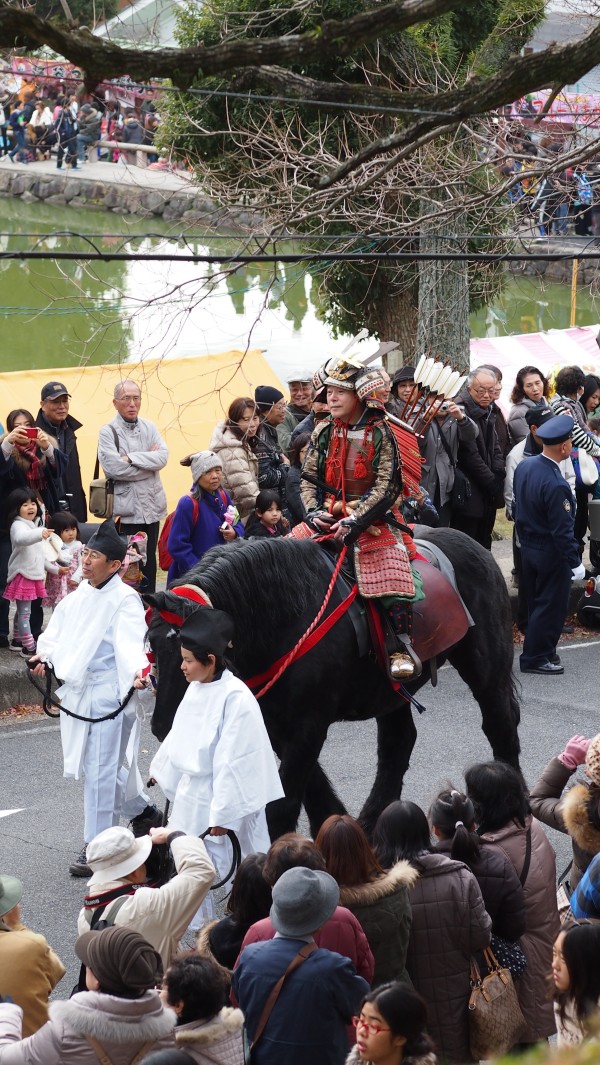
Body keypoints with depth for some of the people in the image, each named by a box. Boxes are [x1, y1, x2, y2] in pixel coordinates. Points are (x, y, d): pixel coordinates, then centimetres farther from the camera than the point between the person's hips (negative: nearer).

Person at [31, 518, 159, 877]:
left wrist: (138, 672, -42)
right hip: (80, 692, 8)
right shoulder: (79, 598, 12)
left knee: (100, 770, -7)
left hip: (110, 695, -8)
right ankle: (141, 808, 44)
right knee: (99, 764, 20)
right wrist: (45, 656, -2)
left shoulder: (125, 599, -13)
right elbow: (58, 632, 17)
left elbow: (131, 642, -25)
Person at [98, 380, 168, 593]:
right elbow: (114, 468, -18)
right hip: (126, 509, -5)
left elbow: (163, 457, -5)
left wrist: (132, 458, -17)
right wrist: (149, 461, -9)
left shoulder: (149, 427, 9)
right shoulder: (108, 432, -6)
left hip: (151, 506, 5)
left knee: (149, 561, 12)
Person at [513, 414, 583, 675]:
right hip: (551, 554, -8)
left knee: (535, 603, 18)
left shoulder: (524, 467, -2)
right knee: (550, 606, 4)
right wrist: (574, 563, -17)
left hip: (527, 548, 9)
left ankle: (542, 650, 30)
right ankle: (535, 658, 10)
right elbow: (562, 530, -25)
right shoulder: (555, 485, -28)